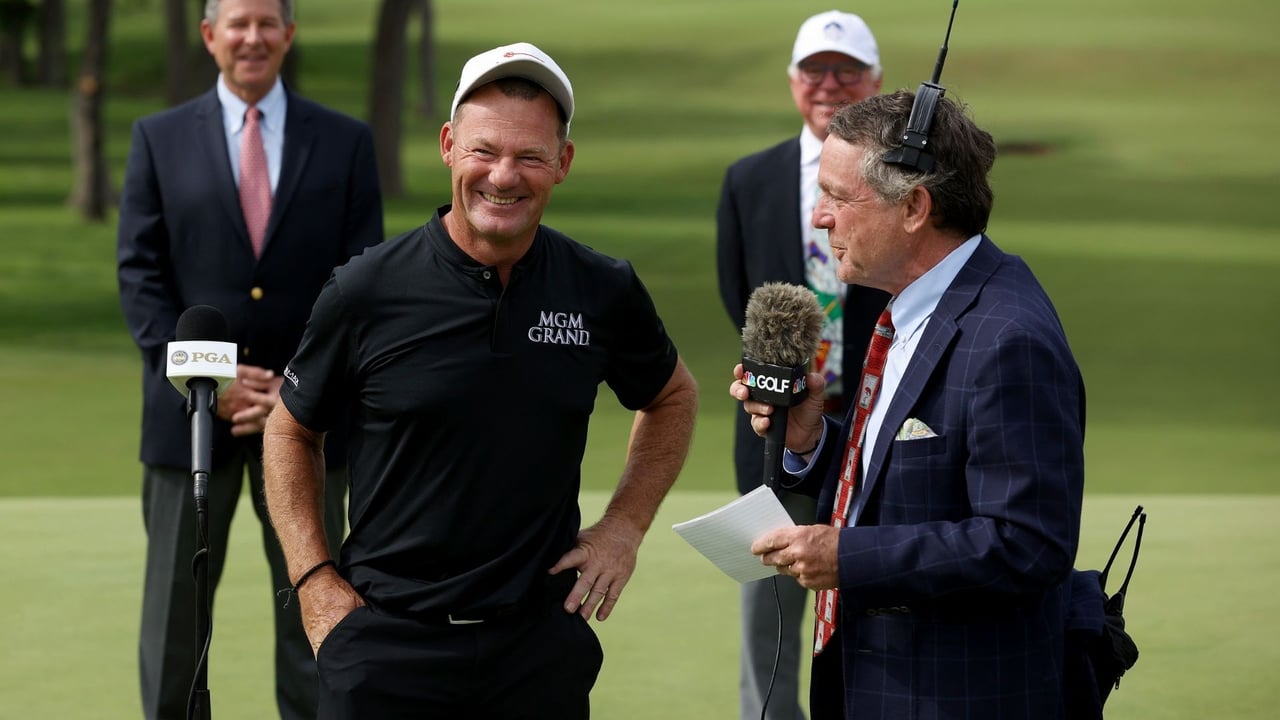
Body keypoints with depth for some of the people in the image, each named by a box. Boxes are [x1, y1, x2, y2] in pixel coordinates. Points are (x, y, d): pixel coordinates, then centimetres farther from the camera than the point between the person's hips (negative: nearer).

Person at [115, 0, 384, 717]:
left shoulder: (346, 142, 4)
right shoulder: (160, 139, 4)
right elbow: (141, 275, 0)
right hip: (191, 412, 0)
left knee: (311, 611, 5)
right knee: (175, 611, 5)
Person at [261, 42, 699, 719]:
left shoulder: (603, 292, -1)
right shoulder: (367, 291, -6)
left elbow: (671, 399, 19)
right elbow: (290, 432, 7)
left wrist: (623, 528, 8)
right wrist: (314, 581, -2)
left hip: (541, 639, 2)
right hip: (387, 637, -1)